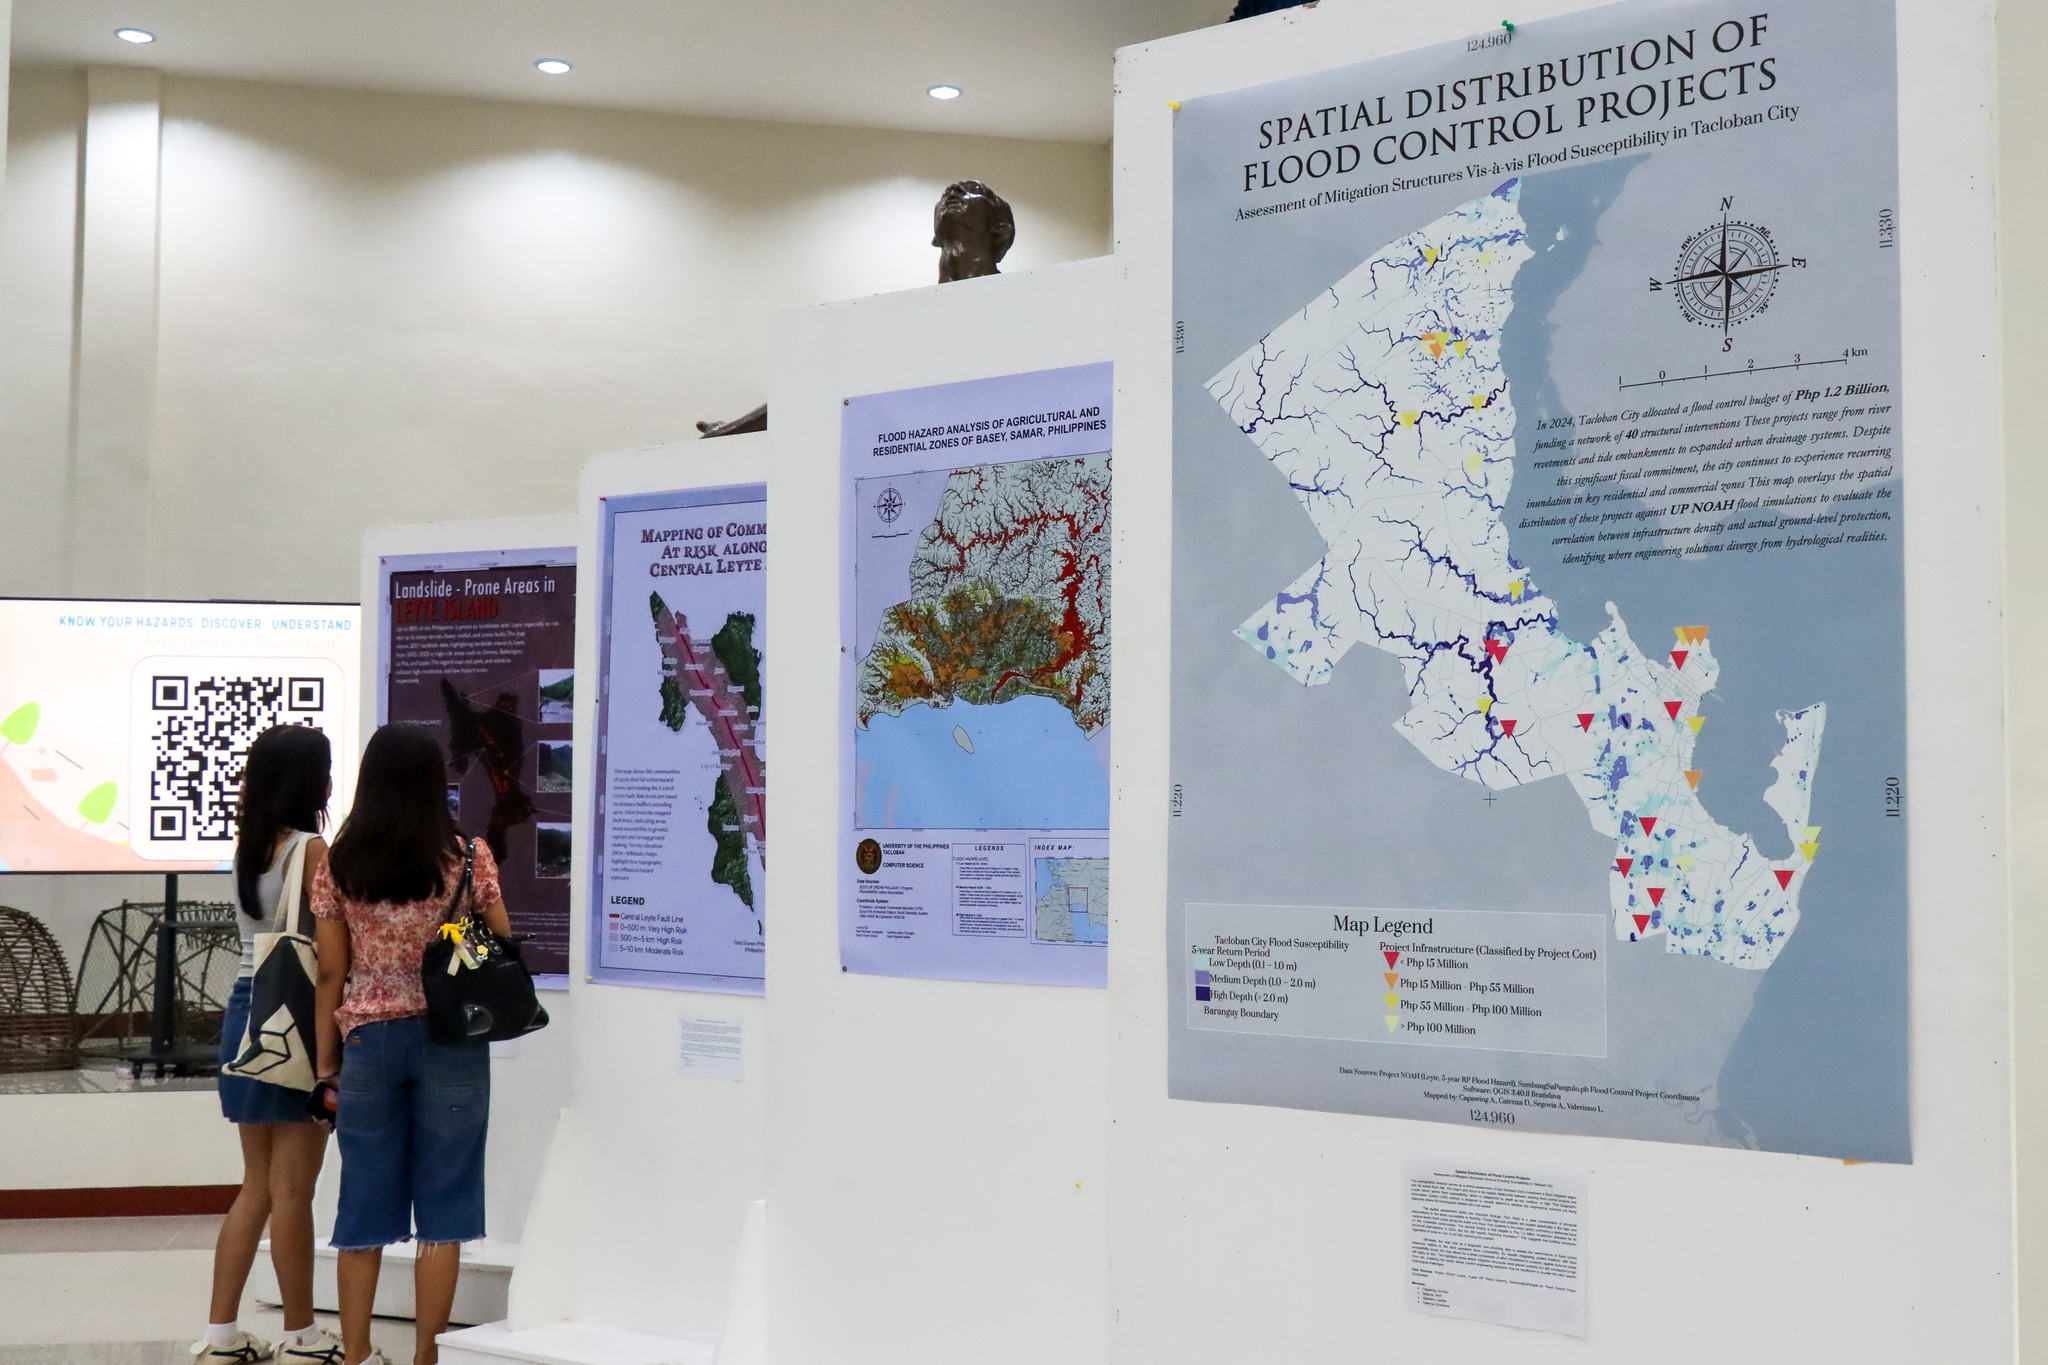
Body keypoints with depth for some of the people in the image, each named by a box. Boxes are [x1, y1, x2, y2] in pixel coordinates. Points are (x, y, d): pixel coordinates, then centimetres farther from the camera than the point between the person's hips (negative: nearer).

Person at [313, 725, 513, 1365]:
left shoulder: (337, 866, 0)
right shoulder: (468, 857, -6)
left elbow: (331, 974, 2)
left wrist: (326, 1061, 8)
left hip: (367, 1041, 2)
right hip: (450, 1041, -2)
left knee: (364, 1207, 11)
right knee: (442, 1205, 4)